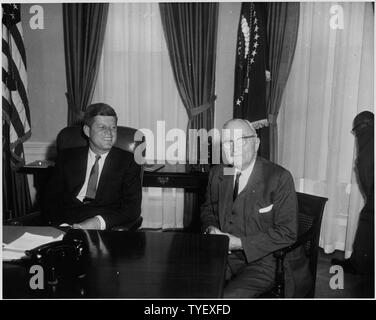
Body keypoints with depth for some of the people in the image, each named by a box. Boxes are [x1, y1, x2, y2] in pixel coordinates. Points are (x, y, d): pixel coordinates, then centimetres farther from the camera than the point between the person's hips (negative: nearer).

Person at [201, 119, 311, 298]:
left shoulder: (279, 178, -13)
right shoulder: (217, 173, 4)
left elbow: (287, 233, -15)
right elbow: (208, 210, 18)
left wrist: (240, 242, -20)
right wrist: (211, 228, -5)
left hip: (266, 263, -5)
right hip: (226, 255, 5)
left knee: (226, 297, -24)